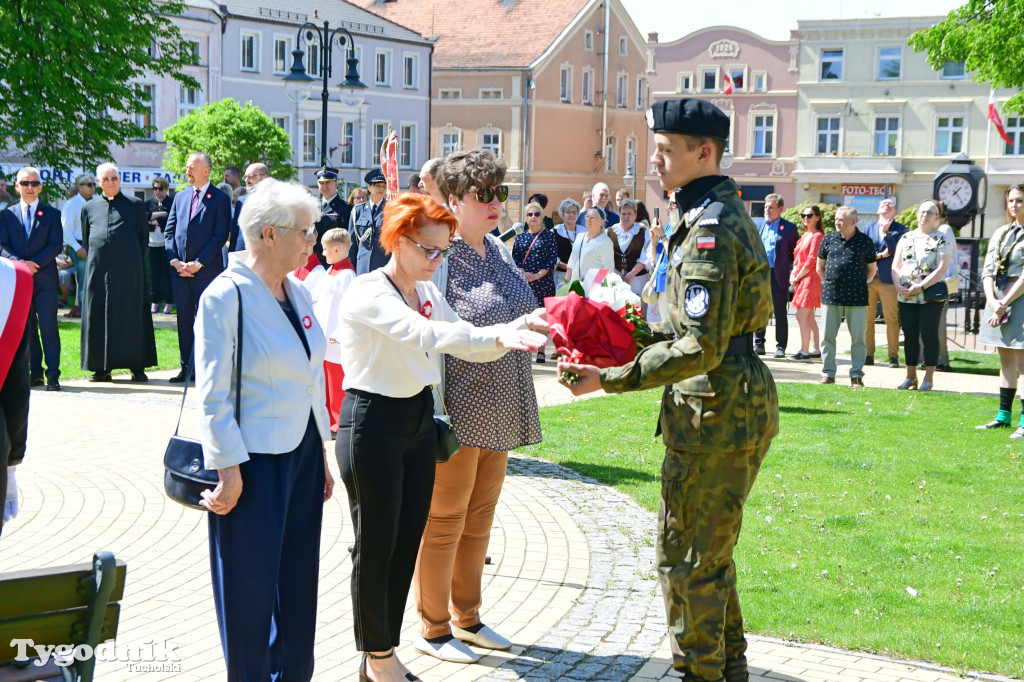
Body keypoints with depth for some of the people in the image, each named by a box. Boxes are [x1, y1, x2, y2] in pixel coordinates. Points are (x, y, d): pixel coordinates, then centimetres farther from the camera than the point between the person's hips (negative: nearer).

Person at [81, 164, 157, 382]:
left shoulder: (135, 204, 7)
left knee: (131, 315, -2)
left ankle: (137, 368, 2)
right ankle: (101, 367, 6)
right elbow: (86, 239, 20)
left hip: (128, 268, -2)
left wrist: (136, 262, 6)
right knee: (98, 317, 1)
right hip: (98, 269, 2)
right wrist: (93, 261, 13)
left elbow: (144, 236, 9)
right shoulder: (90, 207, 13)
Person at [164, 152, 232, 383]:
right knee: (184, 319, 8)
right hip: (179, 269, 5)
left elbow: (220, 235, -8)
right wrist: (174, 260, -2)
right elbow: (169, 231, 14)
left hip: (206, 270, -5)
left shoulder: (220, 199, -2)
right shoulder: (180, 197, 15)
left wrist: (198, 263, -13)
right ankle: (187, 367, 15)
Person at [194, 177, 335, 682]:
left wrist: (322, 453, 16)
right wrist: (229, 470, -17)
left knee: (298, 578, 13)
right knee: (251, 586, 3)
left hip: (302, 453, 7)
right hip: (253, 460, -7)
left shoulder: (298, 293, 9)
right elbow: (213, 395, -15)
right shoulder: (226, 295, -14)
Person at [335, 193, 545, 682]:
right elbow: (425, 334, -33)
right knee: (375, 546, 4)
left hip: (419, 421, 8)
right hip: (372, 423, -8)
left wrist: (507, 338, -15)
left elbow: (466, 345, 6)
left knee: (407, 544, 12)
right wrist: (501, 332, -44)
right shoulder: (367, 293, -18)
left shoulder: (427, 292, 8)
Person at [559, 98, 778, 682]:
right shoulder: (727, 212, 13)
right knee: (710, 548, 22)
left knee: (687, 557, 1)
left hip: (716, 411, -11)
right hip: (738, 406, 11)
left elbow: (701, 348, -26)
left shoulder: (710, 229, -20)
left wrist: (612, 379, -23)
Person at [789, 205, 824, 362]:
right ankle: (815, 349, 18)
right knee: (809, 317, 12)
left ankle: (804, 352, -14)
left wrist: (797, 277, -10)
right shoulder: (805, 235, 17)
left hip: (810, 279, -9)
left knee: (801, 315, -14)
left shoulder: (817, 236, -11)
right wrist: (793, 274, 3)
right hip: (801, 280, 9)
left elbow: (811, 261, -16)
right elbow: (797, 258, 19)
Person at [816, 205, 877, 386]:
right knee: (827, 336, 4)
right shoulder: (828, 239, 7)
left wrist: (860, 283, 7)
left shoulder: (865, 241, 2)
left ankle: (856, 375, 9)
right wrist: (828, 283, 10)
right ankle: (828, 373, 13)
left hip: (856, 297, -2)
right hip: (831, 295, 2)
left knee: (858, 337, 1)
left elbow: (871, 269, 13)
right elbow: (820, 266, 17)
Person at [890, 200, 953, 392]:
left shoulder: (941, 240, -2)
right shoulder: (906, 238, 12)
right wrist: (898, 285, -7)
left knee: (929, 335, -2)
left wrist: (920, 286, -18)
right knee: (910, 335, 7)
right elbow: (896, 265, 11)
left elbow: (942, 269, -11)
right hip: (905, 296, 4)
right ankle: (911, 377, 15)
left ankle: (928, 379, 4)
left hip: (930, 296, -4)